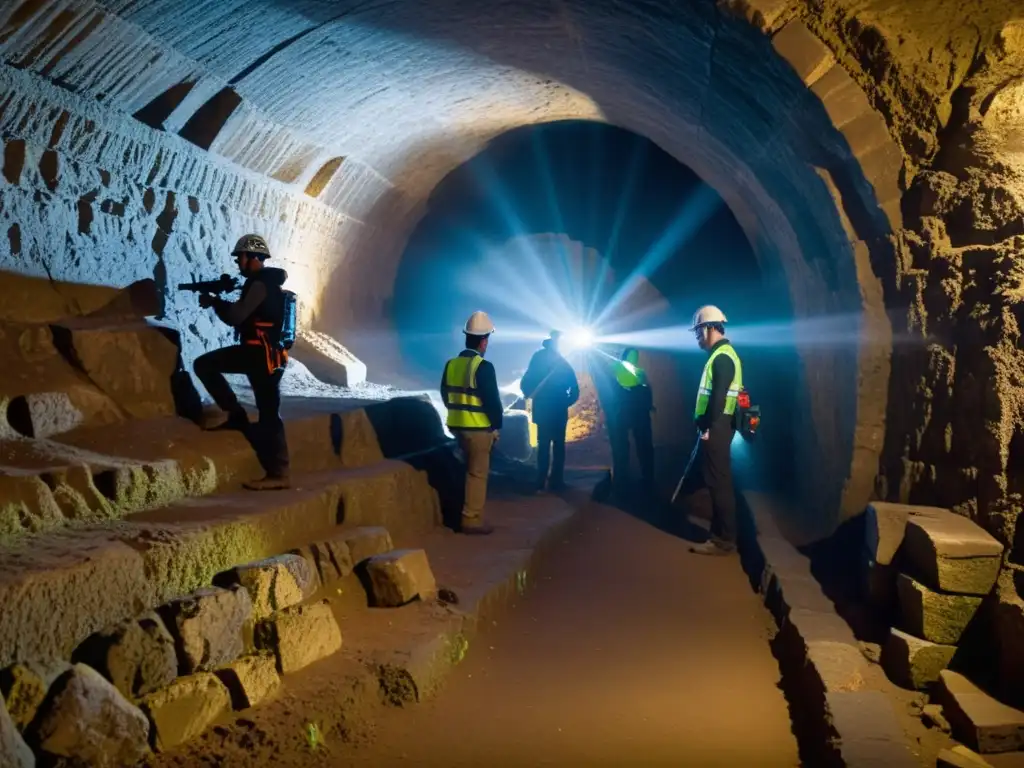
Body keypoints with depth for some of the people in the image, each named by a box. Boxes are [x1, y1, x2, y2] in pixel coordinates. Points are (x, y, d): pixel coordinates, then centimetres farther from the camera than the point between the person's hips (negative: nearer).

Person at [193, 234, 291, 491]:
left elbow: (236, 316, -20)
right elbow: (241, 316, 21)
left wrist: (214, 302, -3)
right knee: (204, 365, 8)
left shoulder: (261, 284, -14)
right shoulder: (261, 283, 18)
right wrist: (219, 302, 6)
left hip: (265, 355, -10)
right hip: (254, 351, 10)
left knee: (268, 413, -7)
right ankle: (236, 415, 7)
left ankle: (278, 475, -4)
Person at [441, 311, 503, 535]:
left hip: (457, 426, 7)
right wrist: (496, 425, -2)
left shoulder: (451, 364, 4)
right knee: (478, 473, 1)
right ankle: (472, 519, 3)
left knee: (470, 470, 19)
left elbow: (446, 395, 13)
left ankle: (470, 514, 26)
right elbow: (492, 400, -15)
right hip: (479, 428, -7)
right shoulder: (483, 367, -17)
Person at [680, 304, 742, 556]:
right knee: (700, 472, 18)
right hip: (712, 426, 11)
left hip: (715, 427, -11)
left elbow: (718, 396, -23)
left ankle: (723, 540, -2)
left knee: (718, 481, -6)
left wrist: (707, 427, -20)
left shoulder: (722, 357, -15)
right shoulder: (721, 354, 17)